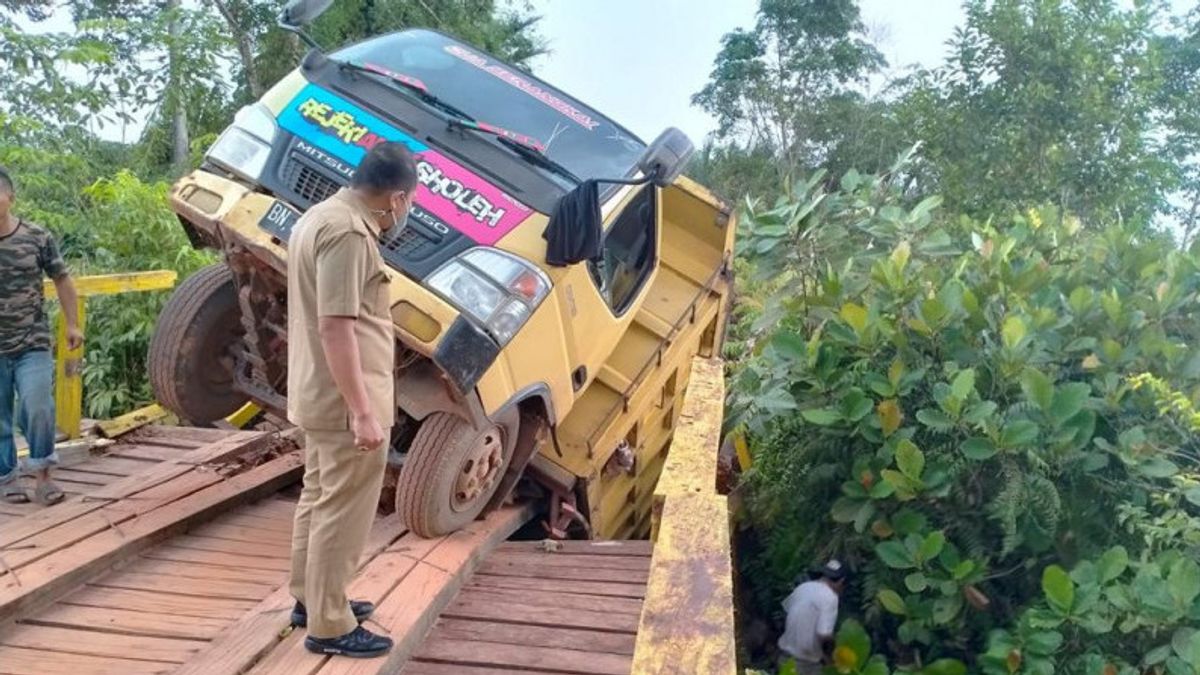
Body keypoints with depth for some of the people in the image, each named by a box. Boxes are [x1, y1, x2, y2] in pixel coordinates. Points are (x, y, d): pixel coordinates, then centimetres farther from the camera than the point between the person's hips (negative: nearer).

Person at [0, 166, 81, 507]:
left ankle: (42, 474, 4)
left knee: (37, 408, -13)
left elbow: (62, 280, 8)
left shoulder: (37, 237, -3)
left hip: (33, 345, -1)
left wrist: (72, 325, 7)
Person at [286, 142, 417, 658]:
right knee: (342, 513, 0)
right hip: (345, 403, -11)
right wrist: (363, 411, -25)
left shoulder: (320, 216, 11)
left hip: (318, 395, 11)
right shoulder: (348, 233, -22)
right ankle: (329, 626, 12)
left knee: (317, 499, 20)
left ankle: (310, 599, 34)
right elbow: (336, 328, -26)